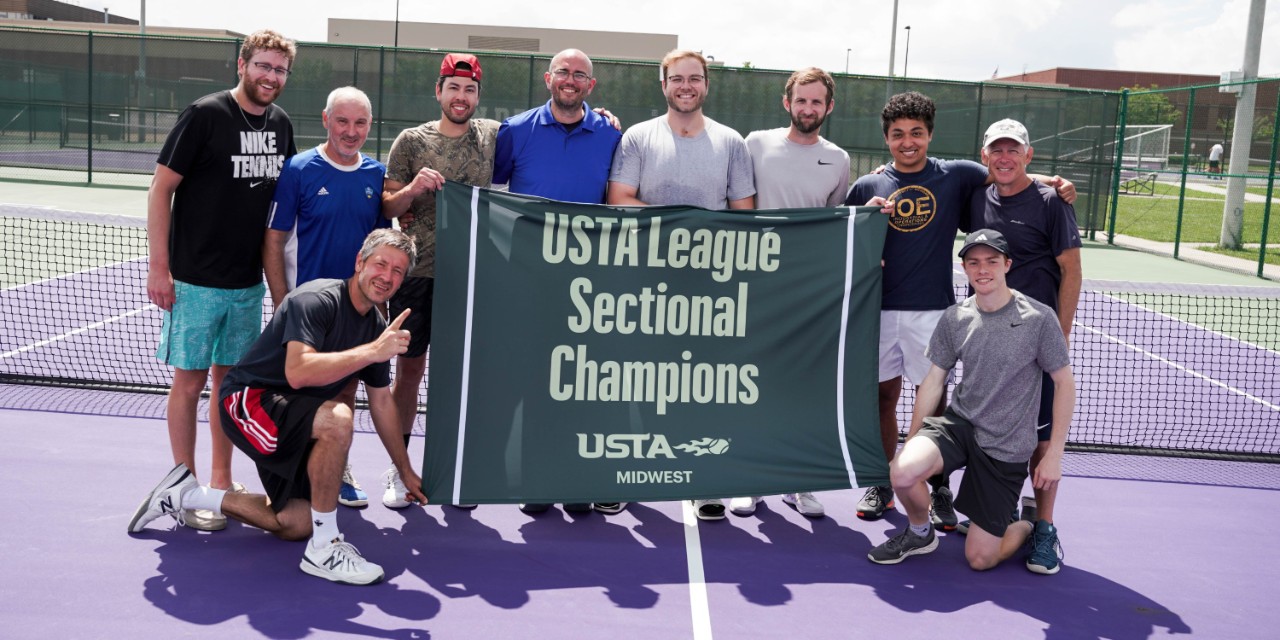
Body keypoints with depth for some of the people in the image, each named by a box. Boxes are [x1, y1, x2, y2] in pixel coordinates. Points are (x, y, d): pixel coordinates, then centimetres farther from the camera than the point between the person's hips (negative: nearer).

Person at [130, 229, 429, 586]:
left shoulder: (379, 327, 3)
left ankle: (186, 494, 23)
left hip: (290, 419, 9)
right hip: (248, 399, -9)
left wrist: (405, 471, 17)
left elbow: (381, 402, 13)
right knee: (337, 418, -36)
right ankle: (323, 549, -24)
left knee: (294, 526, 5)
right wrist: (372, 351, -40)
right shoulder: (315, 299, -21)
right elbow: (298, 373, -37)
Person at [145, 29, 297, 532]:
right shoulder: (205, 115, -11)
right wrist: (158, 267, -13)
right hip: (195, 280, -6)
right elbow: (161, 189, -9)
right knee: (190, 381, 2)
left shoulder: (280, 124, 6)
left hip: (247, 282, 6)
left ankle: (221, 481, 25)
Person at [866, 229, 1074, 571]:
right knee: (902, 472, -30)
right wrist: (910, 444, 3)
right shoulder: (954, 318, -1)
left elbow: (1064, 383, -5)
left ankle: (1027, 526, 33)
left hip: (1007, 448, -2)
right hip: (959, 424, 3)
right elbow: (934, 382, 5)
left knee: (980, 559, -2)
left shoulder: (1039, 318, -12)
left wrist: (1054, 455, -7)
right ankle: (920, 533, 4)